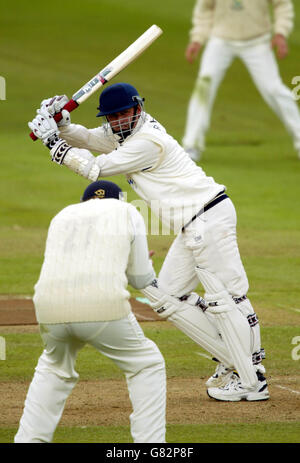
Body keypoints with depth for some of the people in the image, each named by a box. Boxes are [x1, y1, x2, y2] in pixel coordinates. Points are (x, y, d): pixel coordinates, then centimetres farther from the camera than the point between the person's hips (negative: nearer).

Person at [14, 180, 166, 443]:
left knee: (55, 369, 32)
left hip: (49, 306, 4)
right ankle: (150, 443, 9)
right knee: (147, 364, 17)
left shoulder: (63, 215, 29)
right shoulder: (127, 212, 20)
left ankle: (29, 440, 23)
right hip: (103, 304, -4)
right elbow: (142, 280, 18)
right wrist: (142, 263, 43)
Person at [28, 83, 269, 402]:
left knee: (225, 297, -10)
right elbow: (86, 139, 20)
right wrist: (61, 124, -1)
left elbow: (95, 168, -14)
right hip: (191, 228, 11)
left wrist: (53, 142, -8)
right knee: (167, 297, 12)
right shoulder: (124, 133, 12)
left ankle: (252, 381, -9)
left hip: (209, 218, -11)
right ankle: (230, 360, 16)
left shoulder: (148, 142, -18)